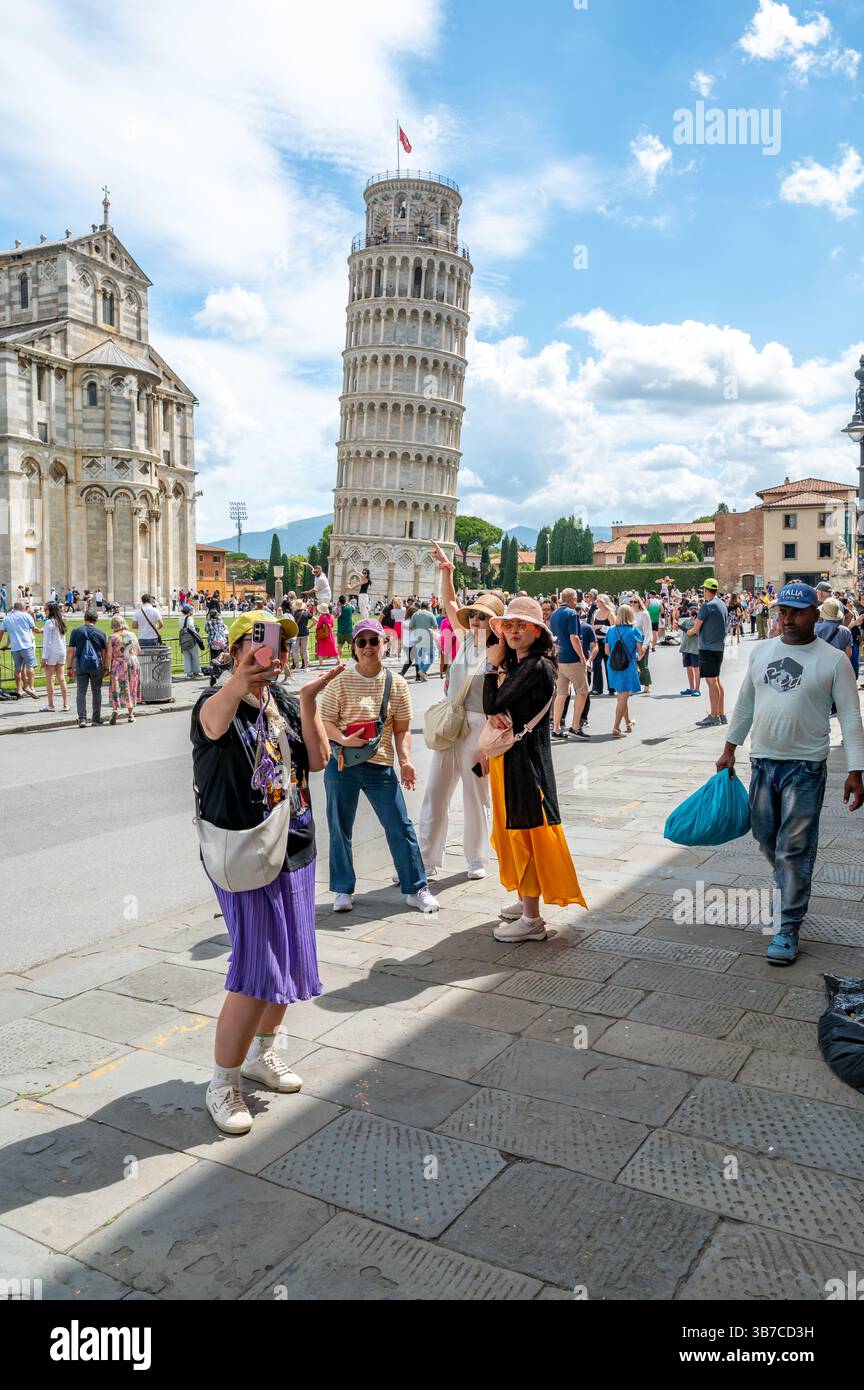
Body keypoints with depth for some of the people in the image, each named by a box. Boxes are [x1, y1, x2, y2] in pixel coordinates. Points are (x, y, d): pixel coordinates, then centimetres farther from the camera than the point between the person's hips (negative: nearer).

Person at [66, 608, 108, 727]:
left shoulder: (76, 631, 3)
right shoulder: (100, 633, 4)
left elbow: (70, 651, 1)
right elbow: (104, 653, 5)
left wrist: (69, 667, 5)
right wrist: (106, 668, 12)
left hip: (80, 665, 0)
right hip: (96, 665, 0)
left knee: (81, 692, 3)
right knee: (96, 692, 9)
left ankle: (82, 719, -8)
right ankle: (96, 720, 11)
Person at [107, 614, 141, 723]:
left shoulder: (112, 637, -6)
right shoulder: (132, 635, 3)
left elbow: (109, 655, -9)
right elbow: (138, 651, 10)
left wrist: (108, 668, -1)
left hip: (118, 664, -3)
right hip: (133, 663, 3)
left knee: (115, 688, 4)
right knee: (131, 688, 11)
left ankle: (115, 709, -16)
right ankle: (130, 714, 16)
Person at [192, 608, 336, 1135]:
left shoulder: (287, 702, 5)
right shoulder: (217, 702, -13)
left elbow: (317, 760, -5)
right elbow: (214, 721, -39)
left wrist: (308, 702, -18)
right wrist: (241, 680, -59)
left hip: (295, 848, 7)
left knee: (289, 962, 16)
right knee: (258, 971, -8)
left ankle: (262, 1053, 39)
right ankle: (223, 1085, 11)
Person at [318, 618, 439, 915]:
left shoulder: (396, 683, 2)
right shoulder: (340, 680, -3)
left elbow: (402, 729, 6)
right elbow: (324, 720, -2)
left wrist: (405, 760, -7)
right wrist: (343, 739, -20)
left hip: (380, 766, 1)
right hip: (342, 763, 0)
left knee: (400, 827, 1)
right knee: (340, 829, 8)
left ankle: (416, 889, 15)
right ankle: (343, 890, 25)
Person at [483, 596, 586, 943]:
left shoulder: (536, 667, -17)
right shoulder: (516, 664, 13)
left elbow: (493, 703, -18)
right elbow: (491, 706, 6)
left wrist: (493, 665, -6)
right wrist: (494, 716, -17)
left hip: (525, 756, -10)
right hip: (506, 754, 10)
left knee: (525, 829, -5)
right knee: (512, 826, 18)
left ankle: (532, 920, 1)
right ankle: (523, 901, 32)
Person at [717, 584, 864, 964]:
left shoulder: (833, 660, -7)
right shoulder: (760, 651, 6)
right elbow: (745, 703, 15)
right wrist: (730, 748, 16)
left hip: (805, 767, -5)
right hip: (762, 762, 5)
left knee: (794, 849, -3)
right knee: (766, 838, 15)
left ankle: (788, 928, 6)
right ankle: (791, 888, 42)